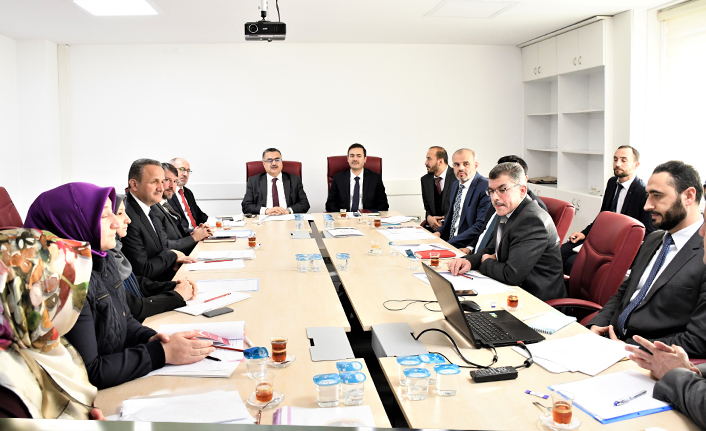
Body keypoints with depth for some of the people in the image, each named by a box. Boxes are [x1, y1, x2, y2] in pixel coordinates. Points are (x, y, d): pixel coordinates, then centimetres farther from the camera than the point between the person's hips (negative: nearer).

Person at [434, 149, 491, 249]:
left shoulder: (486, 187, -13)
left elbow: (482, 226, -19)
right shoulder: (456, 185, 16)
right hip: (450, 241, 8)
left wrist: (451, 243, -22)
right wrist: (439, 232, 6)